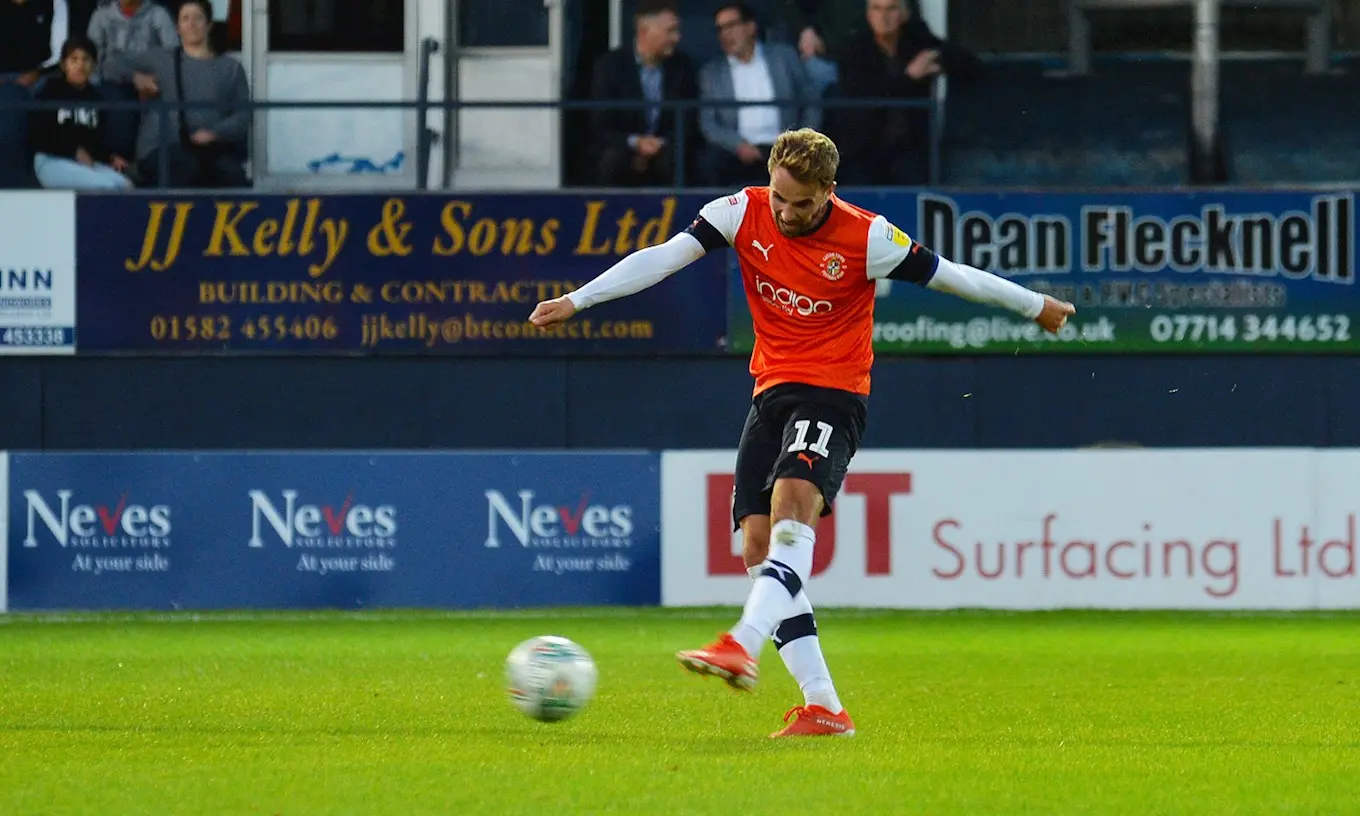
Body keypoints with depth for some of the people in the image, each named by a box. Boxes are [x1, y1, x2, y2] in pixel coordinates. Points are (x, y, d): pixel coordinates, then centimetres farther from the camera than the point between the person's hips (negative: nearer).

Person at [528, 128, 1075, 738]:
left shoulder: (865, 238, -11)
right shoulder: (744, 213, -3)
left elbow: (948, 276, -1)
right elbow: (664, 257, -8)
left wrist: (1034, 305, 9)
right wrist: (576, 300, -15)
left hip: (833, 394, -6)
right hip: (770, 392, 6)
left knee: (790, 509, -31)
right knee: (756, 547, -4)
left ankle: (742, 647, -49)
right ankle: (823, 707, -5)